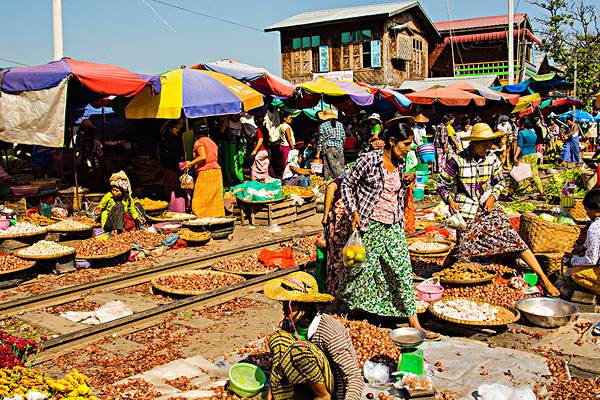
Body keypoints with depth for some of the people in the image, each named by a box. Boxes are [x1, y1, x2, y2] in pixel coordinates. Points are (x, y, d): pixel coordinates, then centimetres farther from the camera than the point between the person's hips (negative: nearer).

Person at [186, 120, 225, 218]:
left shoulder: (199, 142, -5)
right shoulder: (212, 142, 17)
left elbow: (203, 157, -20)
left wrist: (190, 163, -14)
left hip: (205, 173, -7)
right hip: (217, 171, 7)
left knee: (201, 202, -4)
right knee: (216, 199, 9)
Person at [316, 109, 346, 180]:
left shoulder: (323, 126, -2)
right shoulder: (340, 124, 9)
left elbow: (321, 140, -3)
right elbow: (344, 137, 10)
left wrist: (318, 152, 1)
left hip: (328, 148, -3)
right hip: (339, 148, 3)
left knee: (329, 168, -2)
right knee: (340, 167, 6)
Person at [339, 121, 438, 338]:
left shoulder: (400, 164, 8)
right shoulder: (369, 159, -11)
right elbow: (346, 184, -5)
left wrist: (406, 183, 2)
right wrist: (354, 212, -12)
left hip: (393, 226, 6)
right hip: (369, 224, -6)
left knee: (403, 270, 3)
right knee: (361, 267, 6)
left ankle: (414, 323, 8)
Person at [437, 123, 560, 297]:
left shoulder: (492, 159, 0)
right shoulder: (457, 160, -11)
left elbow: (500, 182, 14)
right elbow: (442, 184, -1)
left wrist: (493, 197, -4)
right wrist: (450, 200, -17)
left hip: (488, 207, 3)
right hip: (466, 211, -2)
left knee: (514, 239, -6)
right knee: (464, 251, 0)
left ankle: (544, 279, -4)